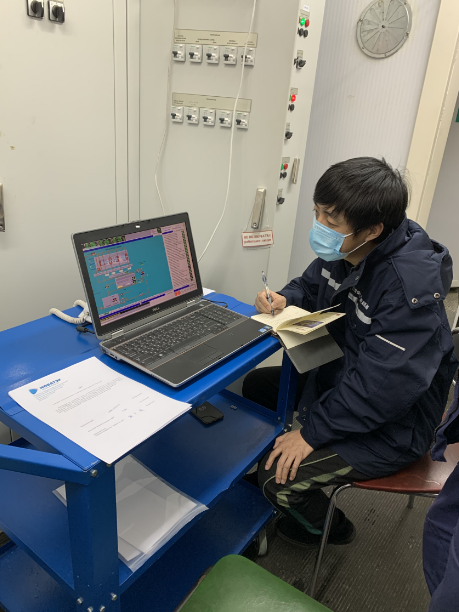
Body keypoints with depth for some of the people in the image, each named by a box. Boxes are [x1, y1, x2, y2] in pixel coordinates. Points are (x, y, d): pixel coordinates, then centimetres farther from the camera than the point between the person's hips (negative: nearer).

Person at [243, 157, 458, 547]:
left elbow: (382, 388, -33)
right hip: (345, 376, 9)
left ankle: (328, 526, 19)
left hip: (392, 426, -8)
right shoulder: (344, 250, -8)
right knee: (255, 385, 12)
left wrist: (311, 431, -25)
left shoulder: (410, 287, -34)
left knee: (278, 478, -16)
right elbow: (311, 285, 12)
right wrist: (284, 300, -11)